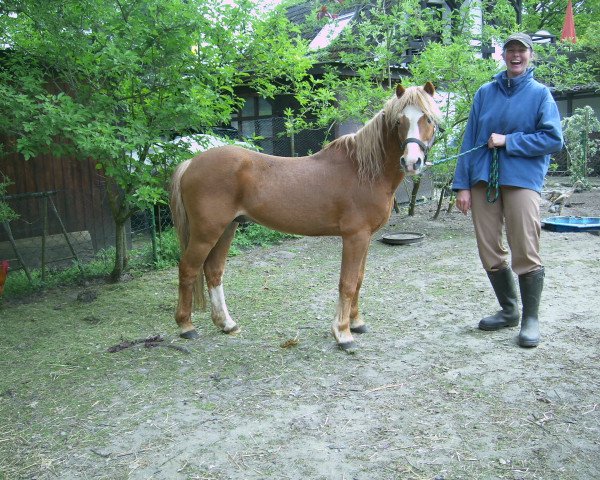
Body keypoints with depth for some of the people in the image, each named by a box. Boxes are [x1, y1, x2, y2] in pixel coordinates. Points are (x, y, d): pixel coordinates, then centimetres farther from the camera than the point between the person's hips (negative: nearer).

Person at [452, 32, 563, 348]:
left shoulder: (540, 94, 6)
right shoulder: (485, 93, 13)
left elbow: (554, 139, -4)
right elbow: (469, 141, 9)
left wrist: (508, 141, -12)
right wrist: (462, 185, 3)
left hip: (522, 180, -3)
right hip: (483, 180, 3)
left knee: (526, 252, -6)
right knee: (489, 252, 7)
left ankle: (531, 319, 9)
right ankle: (508, 310, 25)